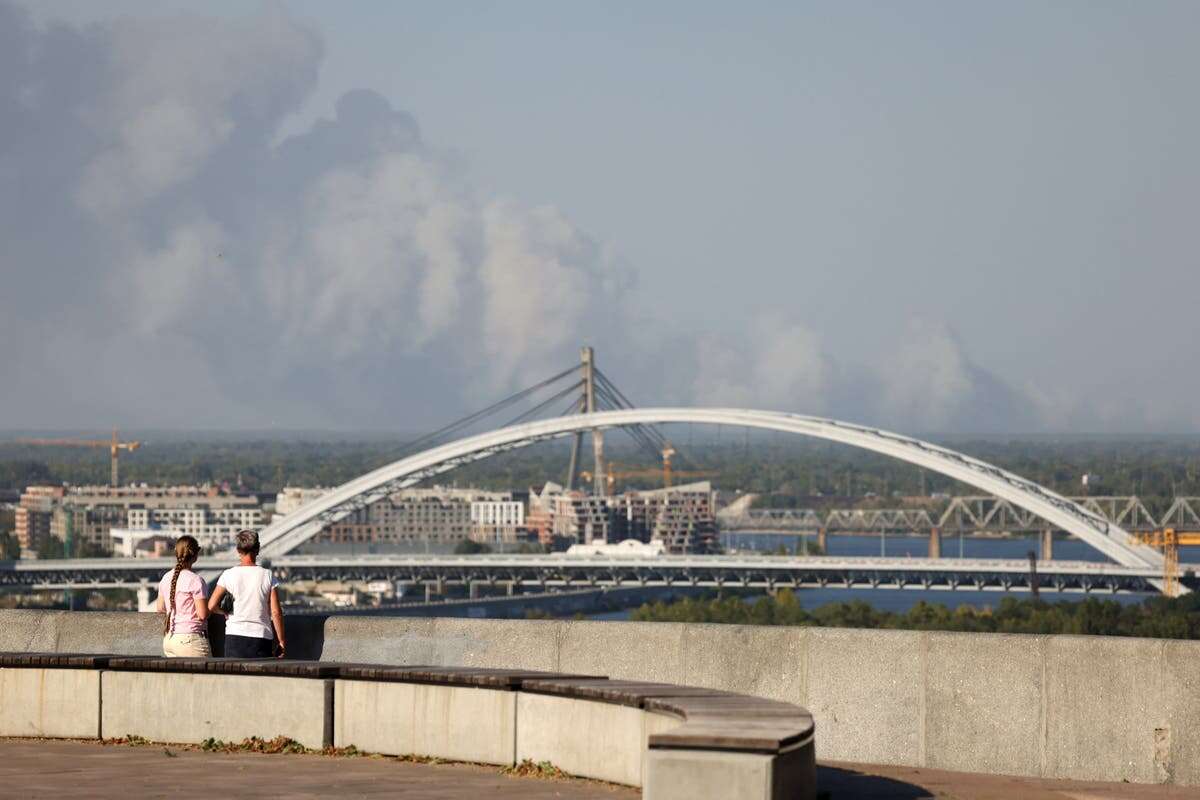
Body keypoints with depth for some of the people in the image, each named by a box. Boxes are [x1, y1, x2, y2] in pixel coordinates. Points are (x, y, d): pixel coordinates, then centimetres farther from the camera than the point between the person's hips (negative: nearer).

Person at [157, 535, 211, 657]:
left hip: (169, 638, 7)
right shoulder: (195, 580, -14)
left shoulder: (166, 578, 7)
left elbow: (160, 608, 18)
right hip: (191, 638, -7)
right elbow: (203, 614, -14)